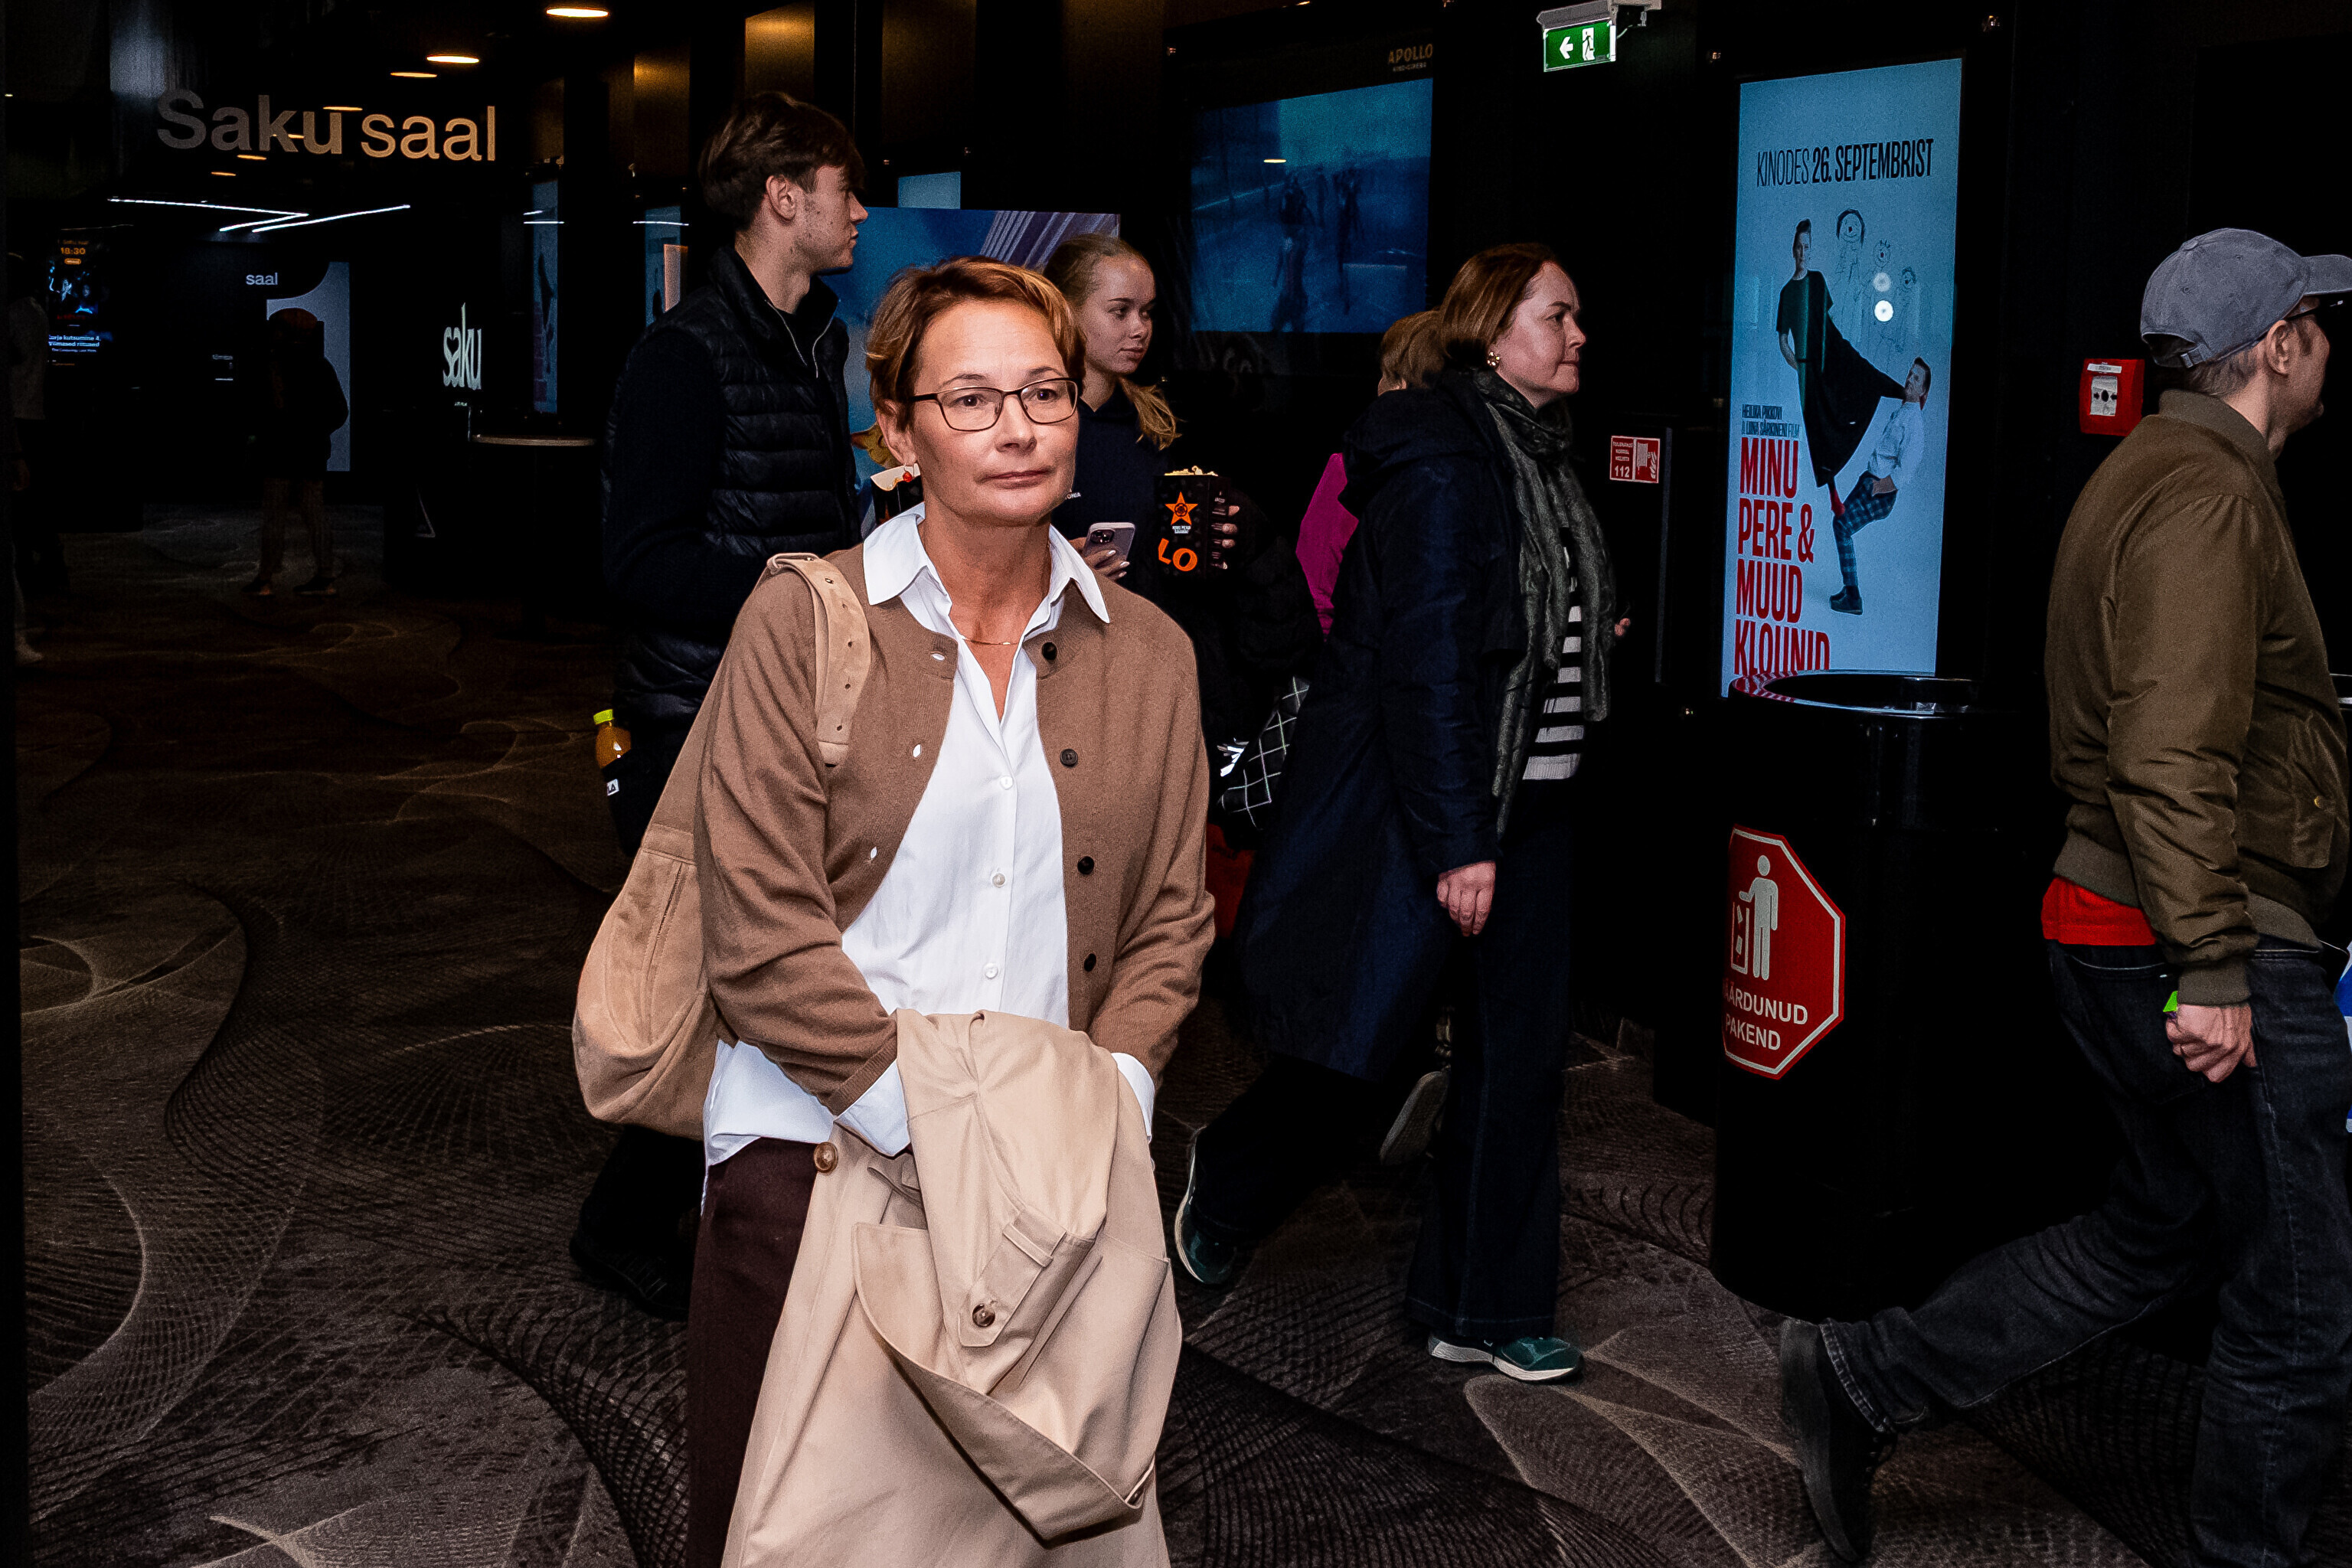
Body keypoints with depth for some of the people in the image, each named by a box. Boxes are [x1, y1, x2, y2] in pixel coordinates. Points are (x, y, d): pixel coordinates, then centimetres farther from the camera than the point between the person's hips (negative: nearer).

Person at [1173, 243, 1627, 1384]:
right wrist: (1456, 842, -22)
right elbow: (1424, 660, -21)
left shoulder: (1542, 455, 13)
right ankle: (1224, 1188, 29)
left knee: (1521, 1053, 7)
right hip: (1419, 805, -9)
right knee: (1358, 1045, -1)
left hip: (1528, 807, 9)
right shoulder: (1441, 461, -16)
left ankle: (1484, 1312, 17)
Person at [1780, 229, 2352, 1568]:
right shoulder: (2210, 493, -17)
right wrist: (2215, 968, -26)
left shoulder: (2157, 472, 17)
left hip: (2113, 928, 11)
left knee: (2161, 1229, 20)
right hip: (2196, 948, -11)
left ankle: (1867, 1379, 20)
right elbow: (2175, 754, -26)